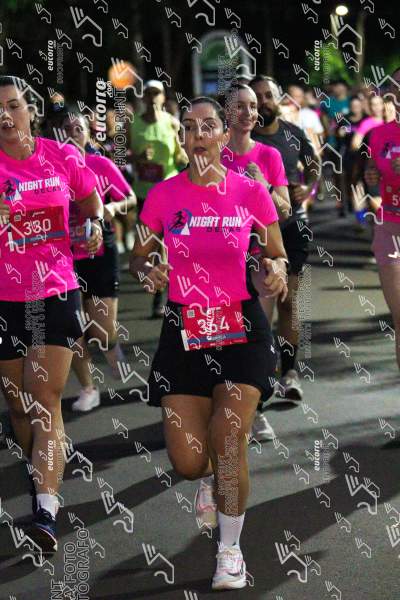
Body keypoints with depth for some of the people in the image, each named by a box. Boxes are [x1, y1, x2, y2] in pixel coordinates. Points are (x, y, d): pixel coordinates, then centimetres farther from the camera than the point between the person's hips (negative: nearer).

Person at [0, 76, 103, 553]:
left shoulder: (62, 156, -1)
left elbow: (91, 201, 16)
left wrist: (95, 225, -5)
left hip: (56, 292, -1)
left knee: (46, 402, -8)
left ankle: (46, 511, -15)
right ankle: (42, 483, 34)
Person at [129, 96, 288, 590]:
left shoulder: (251, 192, -4)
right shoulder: (163, 195, -2)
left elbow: (277, 256, 7)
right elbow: (137, 257, 8)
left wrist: (275, 270, -15)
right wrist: (147, 272, -14)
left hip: (242, 329, -1)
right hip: (183, 331, 1)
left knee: (229, 444, -10)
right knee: (188, 462, -1)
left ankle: (230, 549, 12)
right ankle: (209, 479, 39)